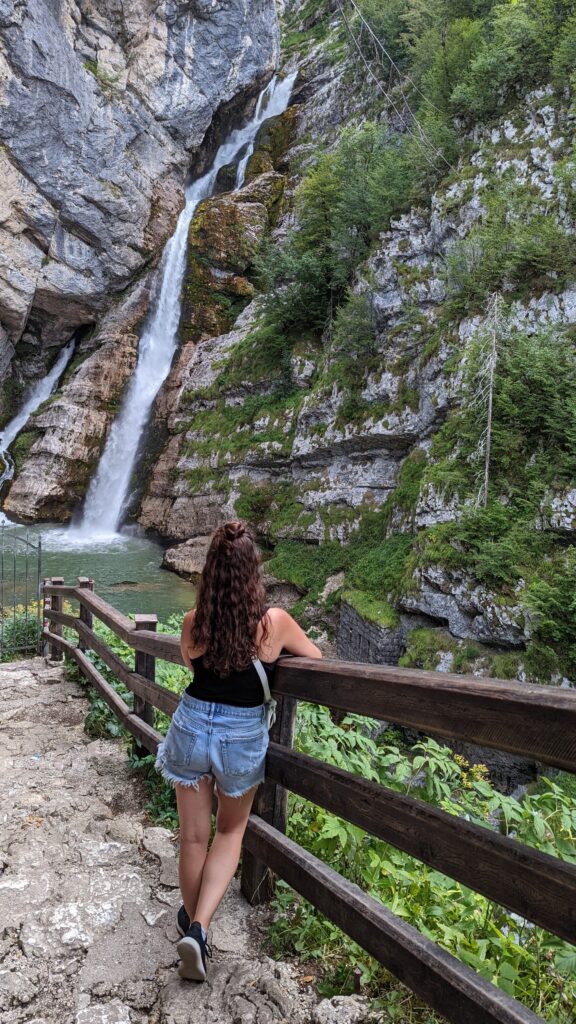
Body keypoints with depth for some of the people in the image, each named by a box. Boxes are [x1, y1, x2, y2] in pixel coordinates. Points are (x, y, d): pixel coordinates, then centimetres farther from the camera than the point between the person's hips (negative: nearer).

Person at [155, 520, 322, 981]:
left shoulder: (194, 622, -11)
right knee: (231, 831, 24)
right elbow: (316, 657, 3)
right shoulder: (274, 622, -16)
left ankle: (191, 921, 41)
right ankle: (199, 927, 11)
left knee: (193, 836, 20)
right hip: (242, 738, -1)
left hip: (192, 727, 1)